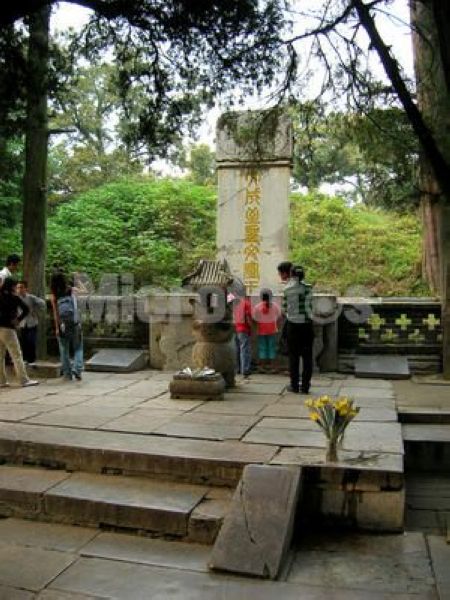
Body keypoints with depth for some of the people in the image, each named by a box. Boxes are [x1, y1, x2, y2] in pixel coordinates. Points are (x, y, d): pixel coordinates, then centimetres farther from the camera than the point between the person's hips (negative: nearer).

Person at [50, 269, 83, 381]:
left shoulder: (53, 296, -5)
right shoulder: (71, 290, -3)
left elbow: (55, 312, -7)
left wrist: (57, 327, -5)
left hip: (62, 325, 0)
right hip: (75, 323, 0)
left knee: (64, 350, 11)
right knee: (78, 348, 11)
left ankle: (68, 374, 13)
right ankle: (77, 369, -7)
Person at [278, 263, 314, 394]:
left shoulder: (288, 289, -10)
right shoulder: (308, 287, -2)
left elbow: (285, 309, -5)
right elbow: (310, 305, 4)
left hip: (293, 325, -2)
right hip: (307, 324, 2)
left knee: (293, 356, 8)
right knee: (307, 356, 8)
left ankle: (294, 385, 12)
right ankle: (305, 386, 11)